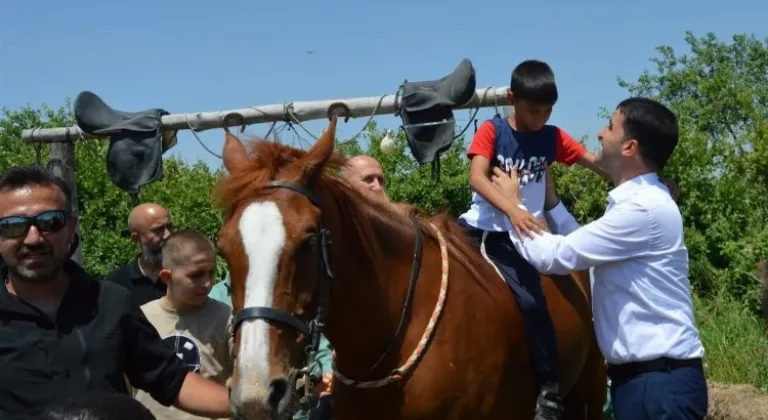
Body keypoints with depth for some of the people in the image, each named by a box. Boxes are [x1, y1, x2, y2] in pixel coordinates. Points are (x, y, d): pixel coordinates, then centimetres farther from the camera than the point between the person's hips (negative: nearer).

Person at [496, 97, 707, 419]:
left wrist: (514, 204, -4)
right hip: (635, 375, 10)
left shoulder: (645, 208, -20)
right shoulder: (636, 201, 12)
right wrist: (550, 202, 16)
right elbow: (582, 248, 24)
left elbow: (555, 256, -19)